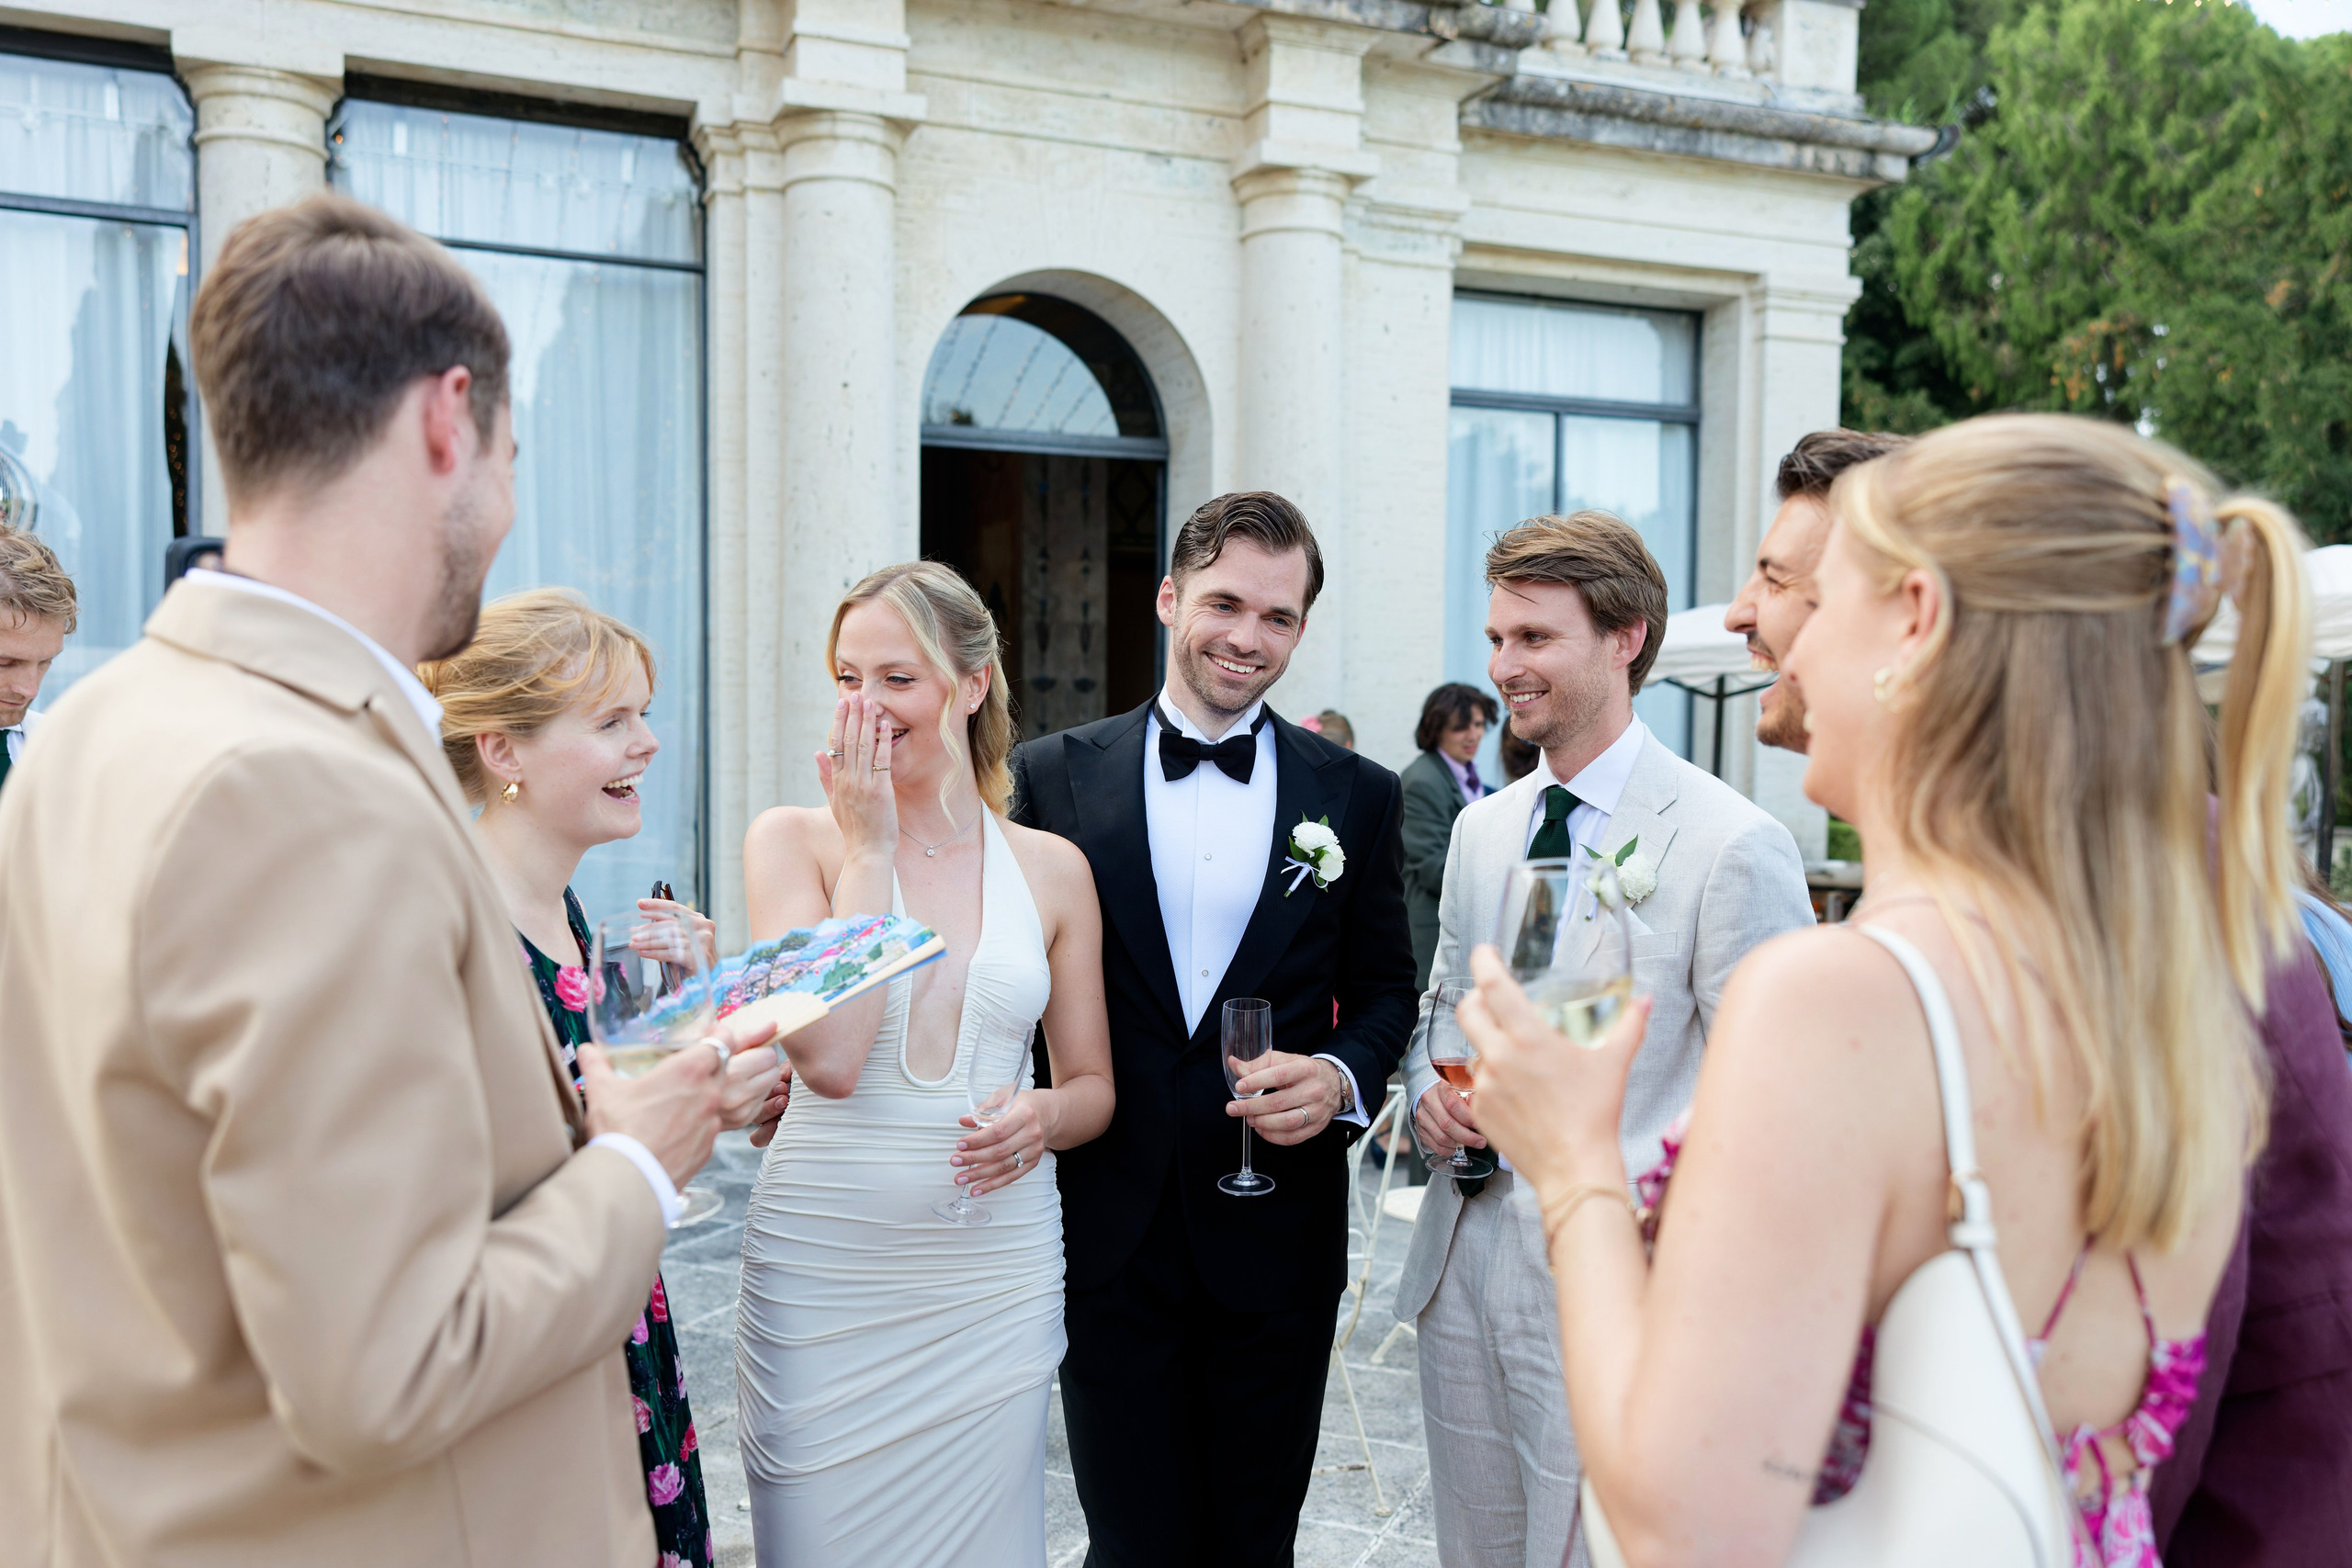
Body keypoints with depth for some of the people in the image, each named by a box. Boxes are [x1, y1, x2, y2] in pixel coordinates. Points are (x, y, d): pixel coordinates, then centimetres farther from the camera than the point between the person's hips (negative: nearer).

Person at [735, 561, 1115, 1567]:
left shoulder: (1052, 869, 4)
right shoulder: (792, 839, -3)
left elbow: (1094, 1085, 11)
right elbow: (828, 1057, -16)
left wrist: (1047, 1116, -12)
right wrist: (870, 848, -12)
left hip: (995, 1283, 2)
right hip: (822, 1279, -1)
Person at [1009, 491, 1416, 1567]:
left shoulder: (1356, 795, 3)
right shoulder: (1053, 776, 1)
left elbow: (1386, 986, 8)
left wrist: (1343, 1075, -12)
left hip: (1278, 1240, 1)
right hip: (1109, 1235, 0)